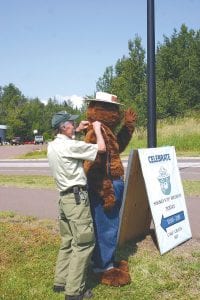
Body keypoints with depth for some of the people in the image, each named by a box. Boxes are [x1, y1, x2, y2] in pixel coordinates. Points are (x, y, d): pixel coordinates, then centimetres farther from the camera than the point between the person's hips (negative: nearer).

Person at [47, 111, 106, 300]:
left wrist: (77, 131, 29)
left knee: (68, 242, 18)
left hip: (64, 197, 9)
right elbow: (101, 148, -12)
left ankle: (60, 282, 27)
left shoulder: (52, 146, 9)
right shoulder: (71, 146, -17)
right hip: (77, 198, -9)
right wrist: (97, 129, 3)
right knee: (83, 244, -3)